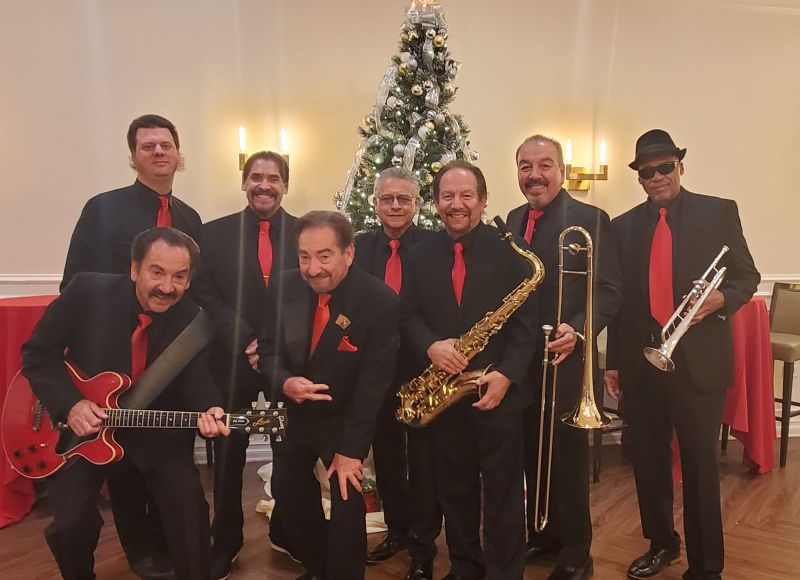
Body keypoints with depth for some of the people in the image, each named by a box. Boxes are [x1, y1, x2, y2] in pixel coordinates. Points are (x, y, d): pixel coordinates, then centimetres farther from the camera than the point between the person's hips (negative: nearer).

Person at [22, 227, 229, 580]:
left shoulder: (192, 320, -10)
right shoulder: (87, 291, -15)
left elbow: (196, 382, -9)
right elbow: (37, 353, -8)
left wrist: (207, 409, -33)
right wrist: (70, 404, -21)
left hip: (157, 432, 1)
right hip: (81, 428, 0)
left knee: (190, 506, -14)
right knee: (70, 524, -10)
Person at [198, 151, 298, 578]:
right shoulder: (215, 233, 2)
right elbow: (209, 298, -3)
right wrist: (246, 343, -14)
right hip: (233, 360, 0)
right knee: (228, 457, 9)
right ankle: (225, 543, 28)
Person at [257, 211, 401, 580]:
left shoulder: (381, 302, -24)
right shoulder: (283, 286, -13)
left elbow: (373, 383, -21)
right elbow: (267, 350, -5)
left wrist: (352, 449, -20)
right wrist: (284, 382, -28)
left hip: (343, 420, -4)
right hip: (290, 416, 4)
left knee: (347, 503, -2)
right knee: (288, 498, 15)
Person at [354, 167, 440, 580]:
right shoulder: (359, 246, 5)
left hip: (423, 365, -4)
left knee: (424, 457, 8)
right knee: (386, 453, 16)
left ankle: (424, 545, 24)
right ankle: (397, 529, 36)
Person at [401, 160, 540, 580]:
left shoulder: (510, 250, -3)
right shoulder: (419, 255, 7)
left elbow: (525, 322, -7)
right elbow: (408, 315, 3)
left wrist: (507, 374, -18)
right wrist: (430, 346, -17)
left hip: (497, 390, -3)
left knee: (503, 492, 7)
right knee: (454, 489, 16)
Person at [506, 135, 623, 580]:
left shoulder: (591, 219, -8)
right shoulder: (514, 219, 11)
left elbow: (611, 290, -12)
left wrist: (578, 331, -27)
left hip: (566, 359, -5)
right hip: (521, 359, 6)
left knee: (569, 459, 6)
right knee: (533, 454, 17)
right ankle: (543, 535, 36)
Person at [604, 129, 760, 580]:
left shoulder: (719, 212, 2)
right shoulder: (624, 225, 9)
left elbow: (747, 276, 4)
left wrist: (722, 298, -19)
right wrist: (613, 362, 9)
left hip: (698, 360, -3)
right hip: (641, 361, 3)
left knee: (700, 465, 5)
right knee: (648, 460, 13)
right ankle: (662, 543, 34)